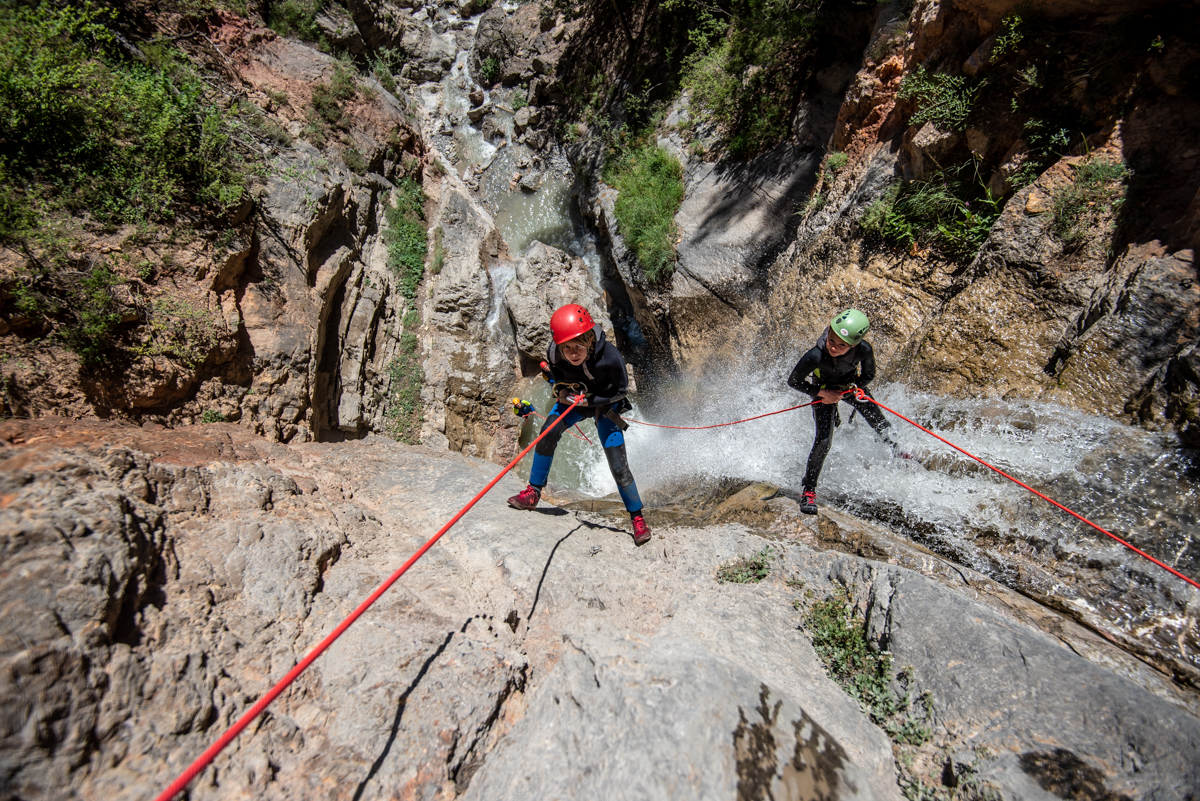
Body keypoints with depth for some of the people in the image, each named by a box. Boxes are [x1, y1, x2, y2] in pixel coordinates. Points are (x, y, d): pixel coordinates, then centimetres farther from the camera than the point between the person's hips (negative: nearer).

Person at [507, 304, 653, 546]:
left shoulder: (610, 358, -39)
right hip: (573, 399, 3)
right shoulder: (554, 353, -28)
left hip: (605, 404, -3)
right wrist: (560, 388, -20)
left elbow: (620, 390, -20)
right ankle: (533, 492, 1)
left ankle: (637, 518, 13)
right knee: (548, 432, -19)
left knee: (618, 467, -6)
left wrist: (589, 399, -30)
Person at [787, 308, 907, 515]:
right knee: (823, 440, -14)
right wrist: (823, 394, -24)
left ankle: (897, 449, 48)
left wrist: (846, 391, -21)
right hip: (823, 388, -3)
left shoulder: (864, 350, -33)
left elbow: (868, 376, -11)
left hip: (850, 385, 3)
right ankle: (809, 491, 0)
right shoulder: (815, 356, -41)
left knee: (880, 424, 9)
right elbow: (793, 382, -25)